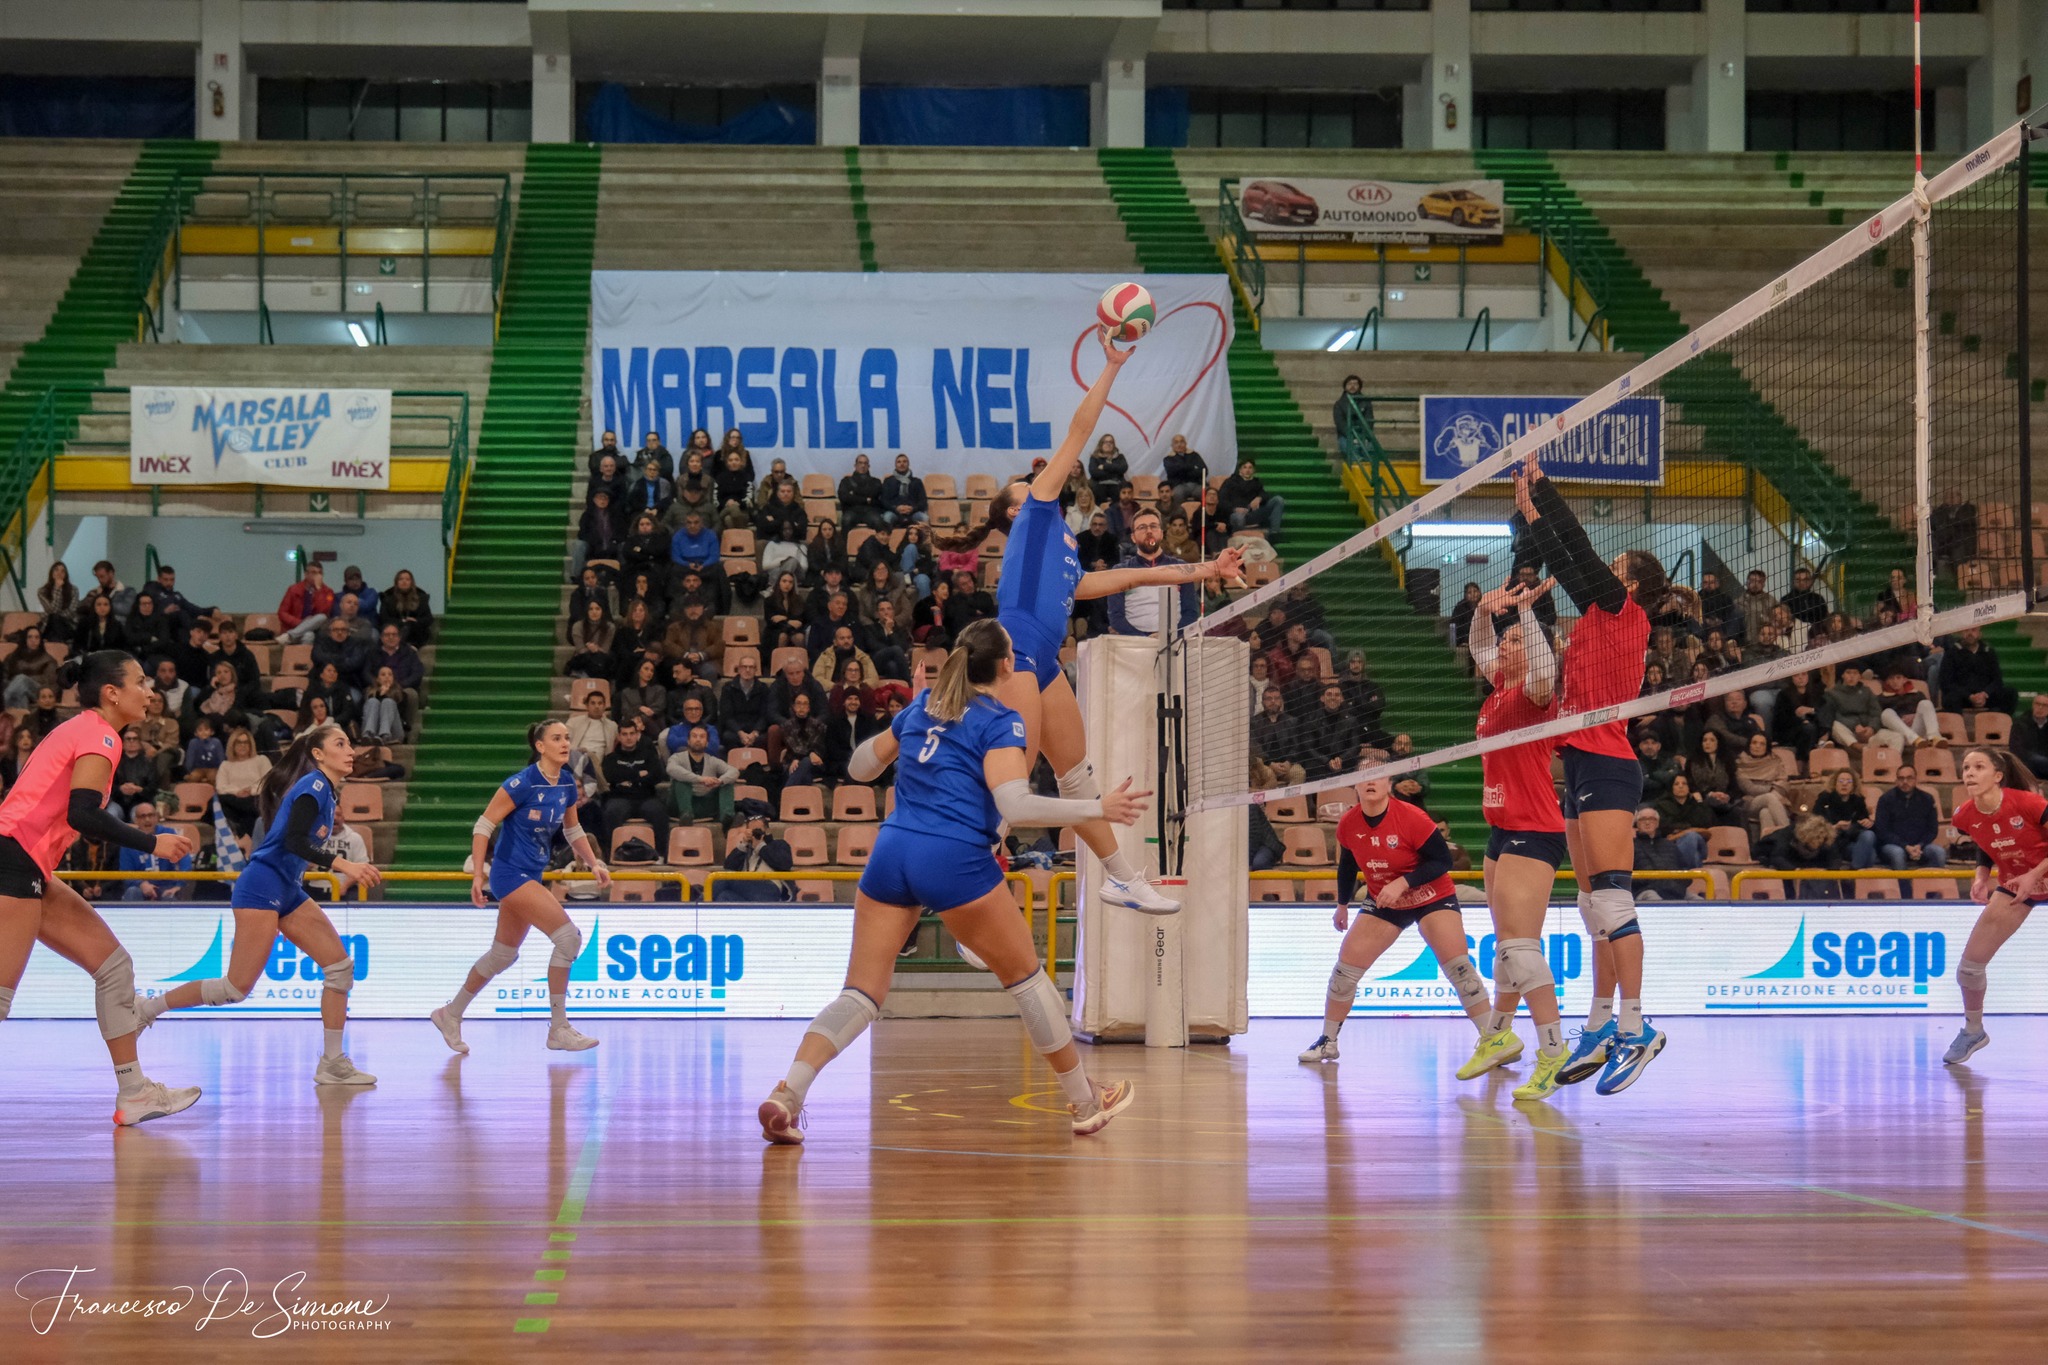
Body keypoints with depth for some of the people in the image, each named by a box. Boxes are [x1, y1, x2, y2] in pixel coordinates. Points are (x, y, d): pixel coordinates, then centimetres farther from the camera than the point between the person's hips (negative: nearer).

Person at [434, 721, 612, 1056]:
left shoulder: (567, 783, 3)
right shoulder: (522, 783, -19)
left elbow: (572, 830, 18)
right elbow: (484, 825, -16)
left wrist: (594, 864, 6)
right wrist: (478, 875, -21)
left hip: (531, 876, 8)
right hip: (510, 873, -8)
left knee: (503, 955, 17)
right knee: (568, 935, -17)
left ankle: (451, 1015, 35)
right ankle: (559, 1029, -9)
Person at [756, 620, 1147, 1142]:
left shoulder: (921, 706, 18)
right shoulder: (1000, 722, -1)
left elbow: (861, 768, 29)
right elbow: (1015, 806, -14)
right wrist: (1099, 808, -10)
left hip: (891, 851, 5)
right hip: (954, 860, -5)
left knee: (862, 994, 3)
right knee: (1025, 975, 13)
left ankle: (787, 1092, -19)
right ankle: (1086, 1103, 22)